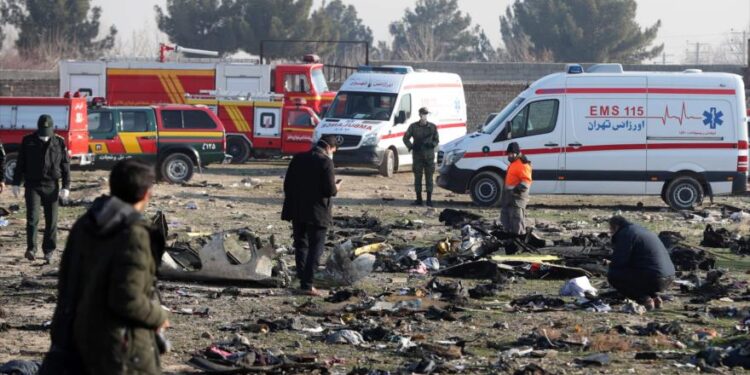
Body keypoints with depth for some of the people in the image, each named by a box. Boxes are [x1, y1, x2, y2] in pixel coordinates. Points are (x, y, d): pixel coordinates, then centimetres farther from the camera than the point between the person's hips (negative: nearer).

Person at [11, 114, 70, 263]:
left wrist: (66, 187, -2)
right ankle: (31, 249, -10)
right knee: (32, 217, -12)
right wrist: (16, 183, 2)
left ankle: (48, 251, 13)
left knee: (51, 221, 4)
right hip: (33, 185, -1)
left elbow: (66, 166, 4)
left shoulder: (59, 143, 1)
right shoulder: (28, 141, 1)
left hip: (51, 186, 1)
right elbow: (20, 164, 6)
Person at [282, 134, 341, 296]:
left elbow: (287, 184, 8)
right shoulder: (325, 162, -13)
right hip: (317, 213, -5)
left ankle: (302, 279, 18)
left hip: (297, 211, 5)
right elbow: (329, 190, -17)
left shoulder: (298, 158, 4)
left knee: (300, 246, 16)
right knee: (315, 248, 0)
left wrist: (291, 205, 17)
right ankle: (307, 284, -6)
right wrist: (336, 188, 6)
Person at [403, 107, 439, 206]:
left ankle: (429, 200, 4)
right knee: (417, 177, 2)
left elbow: (437, 140, 10)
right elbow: (405, 138, 10)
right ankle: (418, 199, 8)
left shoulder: (432, 127, 5)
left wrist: (431, 144, -10)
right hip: (417, 155, 0)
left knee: (429, 177, 0)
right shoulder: (413, 126, 5)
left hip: (429, 155, 0)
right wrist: (411, 146, -5)